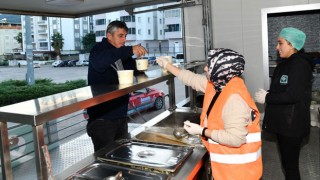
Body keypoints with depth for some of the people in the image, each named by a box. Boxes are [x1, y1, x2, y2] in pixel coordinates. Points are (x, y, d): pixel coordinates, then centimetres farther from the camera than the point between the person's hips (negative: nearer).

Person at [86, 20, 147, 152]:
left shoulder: (122, 53, 14)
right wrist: (130, 50, -36)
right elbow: (100, 63, -32)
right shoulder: (99, 49, -9)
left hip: (121, 115, 7)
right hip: (102, 117, -7)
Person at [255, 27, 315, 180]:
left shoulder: (300, 64, -17)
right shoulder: (285, 64, 12)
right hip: (282, 122, 9)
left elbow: (293, 95, -24)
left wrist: (267, 98, -14)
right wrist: (267, 94, -1)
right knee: (287, 161, 20)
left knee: (290, 163, 1)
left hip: (292, 124, -9)